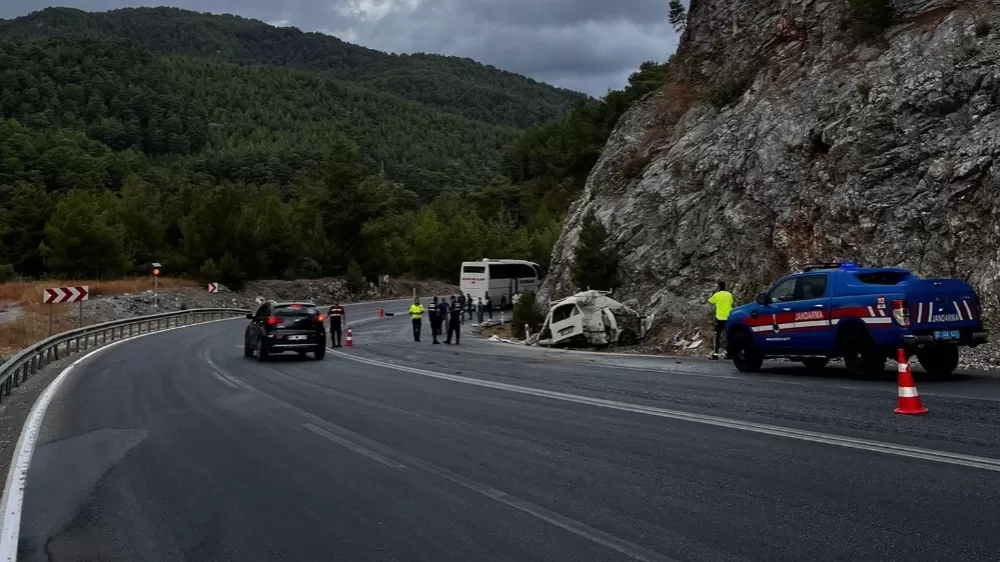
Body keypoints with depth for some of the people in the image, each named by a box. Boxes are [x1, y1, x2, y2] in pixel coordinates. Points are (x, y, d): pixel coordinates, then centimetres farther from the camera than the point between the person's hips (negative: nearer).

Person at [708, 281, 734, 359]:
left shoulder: (717, 295, -6)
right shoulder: (729, 294, 3)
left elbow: (710, 301, 9)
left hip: (720, 318, -3)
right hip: (729, 318, 3)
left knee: (718, 336, 2)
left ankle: (716, 353, -5)